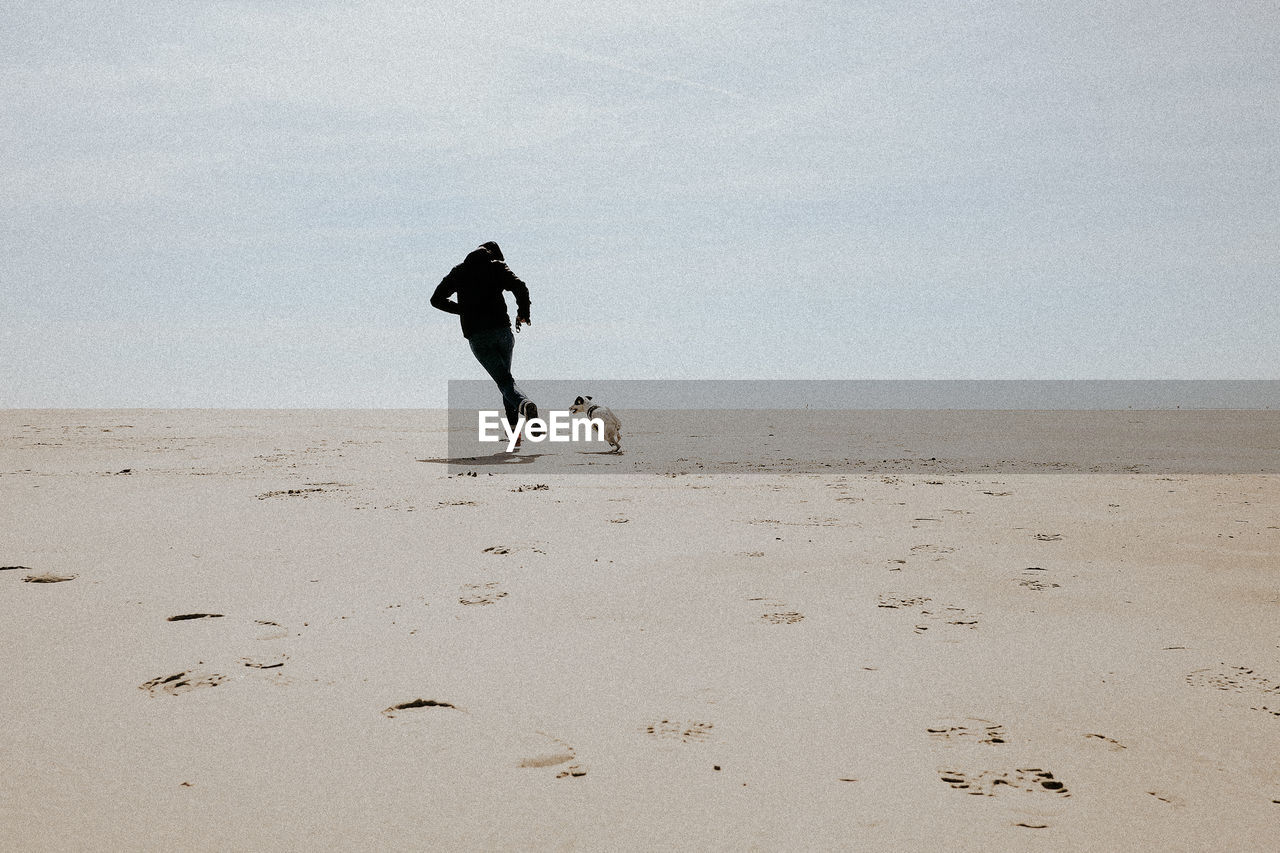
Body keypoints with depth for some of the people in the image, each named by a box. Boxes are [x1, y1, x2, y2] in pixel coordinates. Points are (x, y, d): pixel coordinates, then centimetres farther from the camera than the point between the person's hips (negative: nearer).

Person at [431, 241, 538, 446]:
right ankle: (514, 427, 7)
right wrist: (523, 314, 7)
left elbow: (436, 300, 19)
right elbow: (520, 288, -8)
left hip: (476, 336, 0)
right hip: (501, 329, 0)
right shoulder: (497, 267, 9)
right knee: (505, 377, 19)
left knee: (504, 380, -5)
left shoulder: (459, 272, 17)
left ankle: (524, 403, -37)